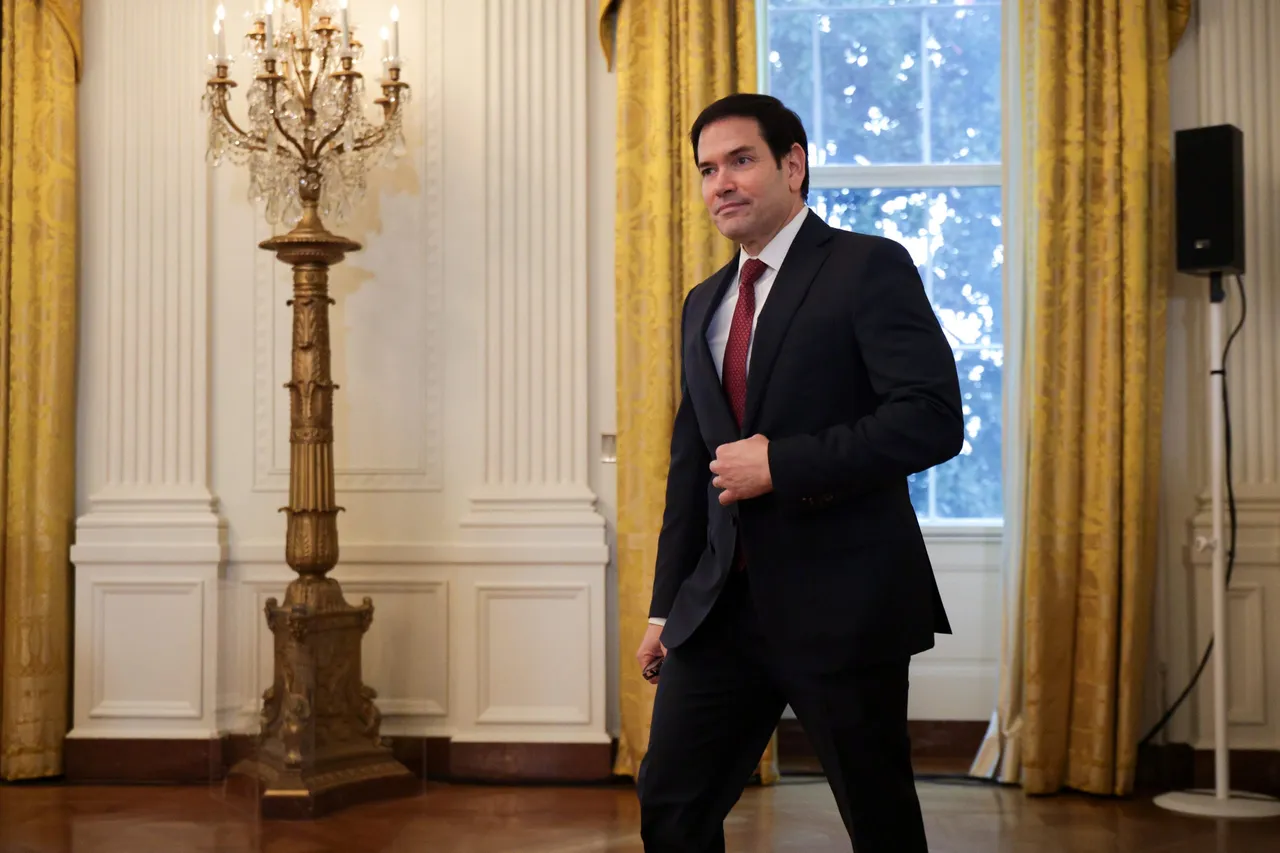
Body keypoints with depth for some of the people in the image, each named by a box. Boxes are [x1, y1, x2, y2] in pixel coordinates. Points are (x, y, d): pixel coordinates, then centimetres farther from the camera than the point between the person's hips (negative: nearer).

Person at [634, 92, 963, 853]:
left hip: (841, 602, -6)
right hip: (722, 607, 6)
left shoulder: (870, 267, -5)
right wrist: (666, 605, 15)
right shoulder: (704, 304, 16)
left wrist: (781, 464, -19)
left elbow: (934, 419, -16)